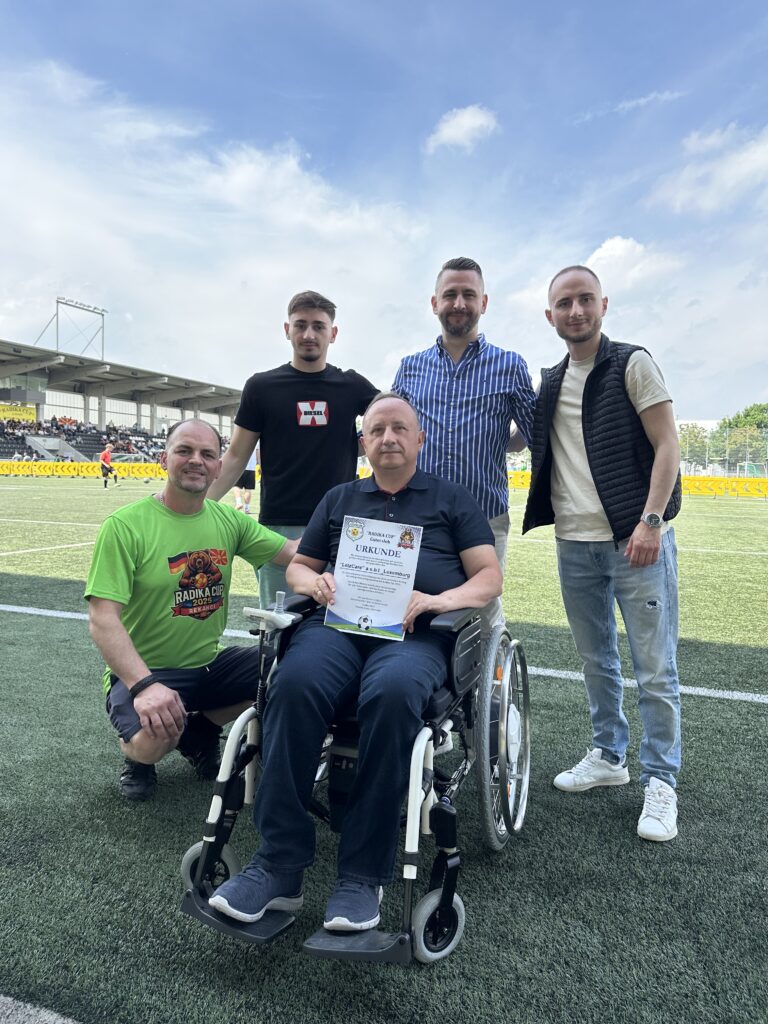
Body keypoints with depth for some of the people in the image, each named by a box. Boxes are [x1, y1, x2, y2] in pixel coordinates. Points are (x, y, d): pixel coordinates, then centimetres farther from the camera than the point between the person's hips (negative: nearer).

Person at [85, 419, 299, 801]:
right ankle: (136, 755, 8)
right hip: (142, 671, -5)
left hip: (211, 663, 6)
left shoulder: (228, 520, 2)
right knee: (154, 738, -34)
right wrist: (144, 684, -32)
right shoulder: (126, 524, -15)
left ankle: (200, 730, 14)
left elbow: (294, 552, -4)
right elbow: (102, 618, -19)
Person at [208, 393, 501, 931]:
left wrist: (440, 599, -8)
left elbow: (490, 576, 12)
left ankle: (363, 876, -24)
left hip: (415, 633, -2)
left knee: (392, 692, -37)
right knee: (294, 683, -32)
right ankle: (280, 866, -22)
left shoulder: (452, 498, 20)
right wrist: (315, 582, 4)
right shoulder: (339, 499, 28)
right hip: (338, 622, 3)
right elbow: (298, 566, 29)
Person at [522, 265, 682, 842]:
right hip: (574, 544, 5)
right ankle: (608, 757, 32)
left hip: (635, 540, -5)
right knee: (596, 662, 16)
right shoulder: (548, 384, 13)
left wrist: (651, 520, -17)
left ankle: (660, 782, 15)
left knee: (655, 669, 1)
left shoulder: (632, 364, -2)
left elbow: (667, 445, -7)